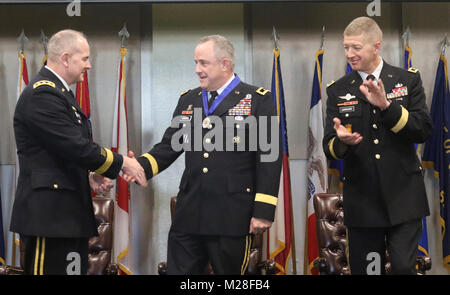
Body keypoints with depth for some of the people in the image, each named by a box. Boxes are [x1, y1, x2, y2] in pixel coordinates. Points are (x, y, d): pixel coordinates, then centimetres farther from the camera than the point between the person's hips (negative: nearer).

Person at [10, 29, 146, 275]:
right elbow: (75, 146, -20)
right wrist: (122, 163, -10)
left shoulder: (58, 91, 18)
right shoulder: (42, 94, -16)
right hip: (49, 214, -10)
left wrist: (90, 176, 7)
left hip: (67, 212, 10)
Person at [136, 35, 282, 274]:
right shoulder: (188, 100, 15)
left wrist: (263, 211, -11)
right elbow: (168, 147, 14)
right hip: (189, 215, 4)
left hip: (232, 217, -4)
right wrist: (141, 166, -7)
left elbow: (269, 158, -5)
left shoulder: (258, 100, -1)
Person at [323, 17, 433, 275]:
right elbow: (329, 147, 3)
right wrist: (341, 142, -21)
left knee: (404, 268, -8)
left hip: (403, 198, -2)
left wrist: (386, 106, -19)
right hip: (362, 202, 2)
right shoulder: (338, 90, 7)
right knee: (364, 269, 7)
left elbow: (424, 131, -6)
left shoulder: (408, 80, 3)